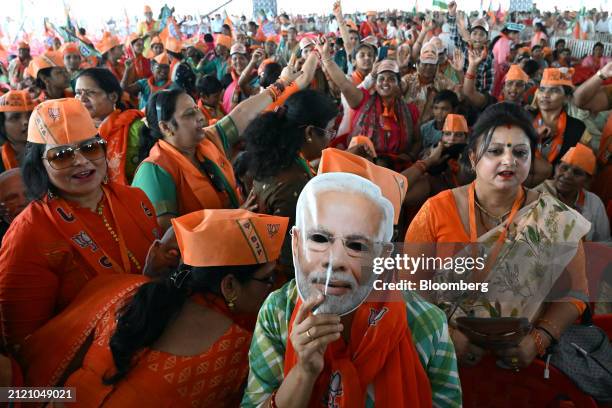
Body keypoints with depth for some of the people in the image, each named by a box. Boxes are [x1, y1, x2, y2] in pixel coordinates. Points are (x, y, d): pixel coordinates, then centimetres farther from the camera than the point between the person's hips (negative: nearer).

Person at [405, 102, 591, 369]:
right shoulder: (437, 210, -6)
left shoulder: (555, 219, -2)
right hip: (447, 354, -1)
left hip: (518, 357, 2)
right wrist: (447, 334, -17)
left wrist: (537, 340, -13)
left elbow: (572, 294, 2)